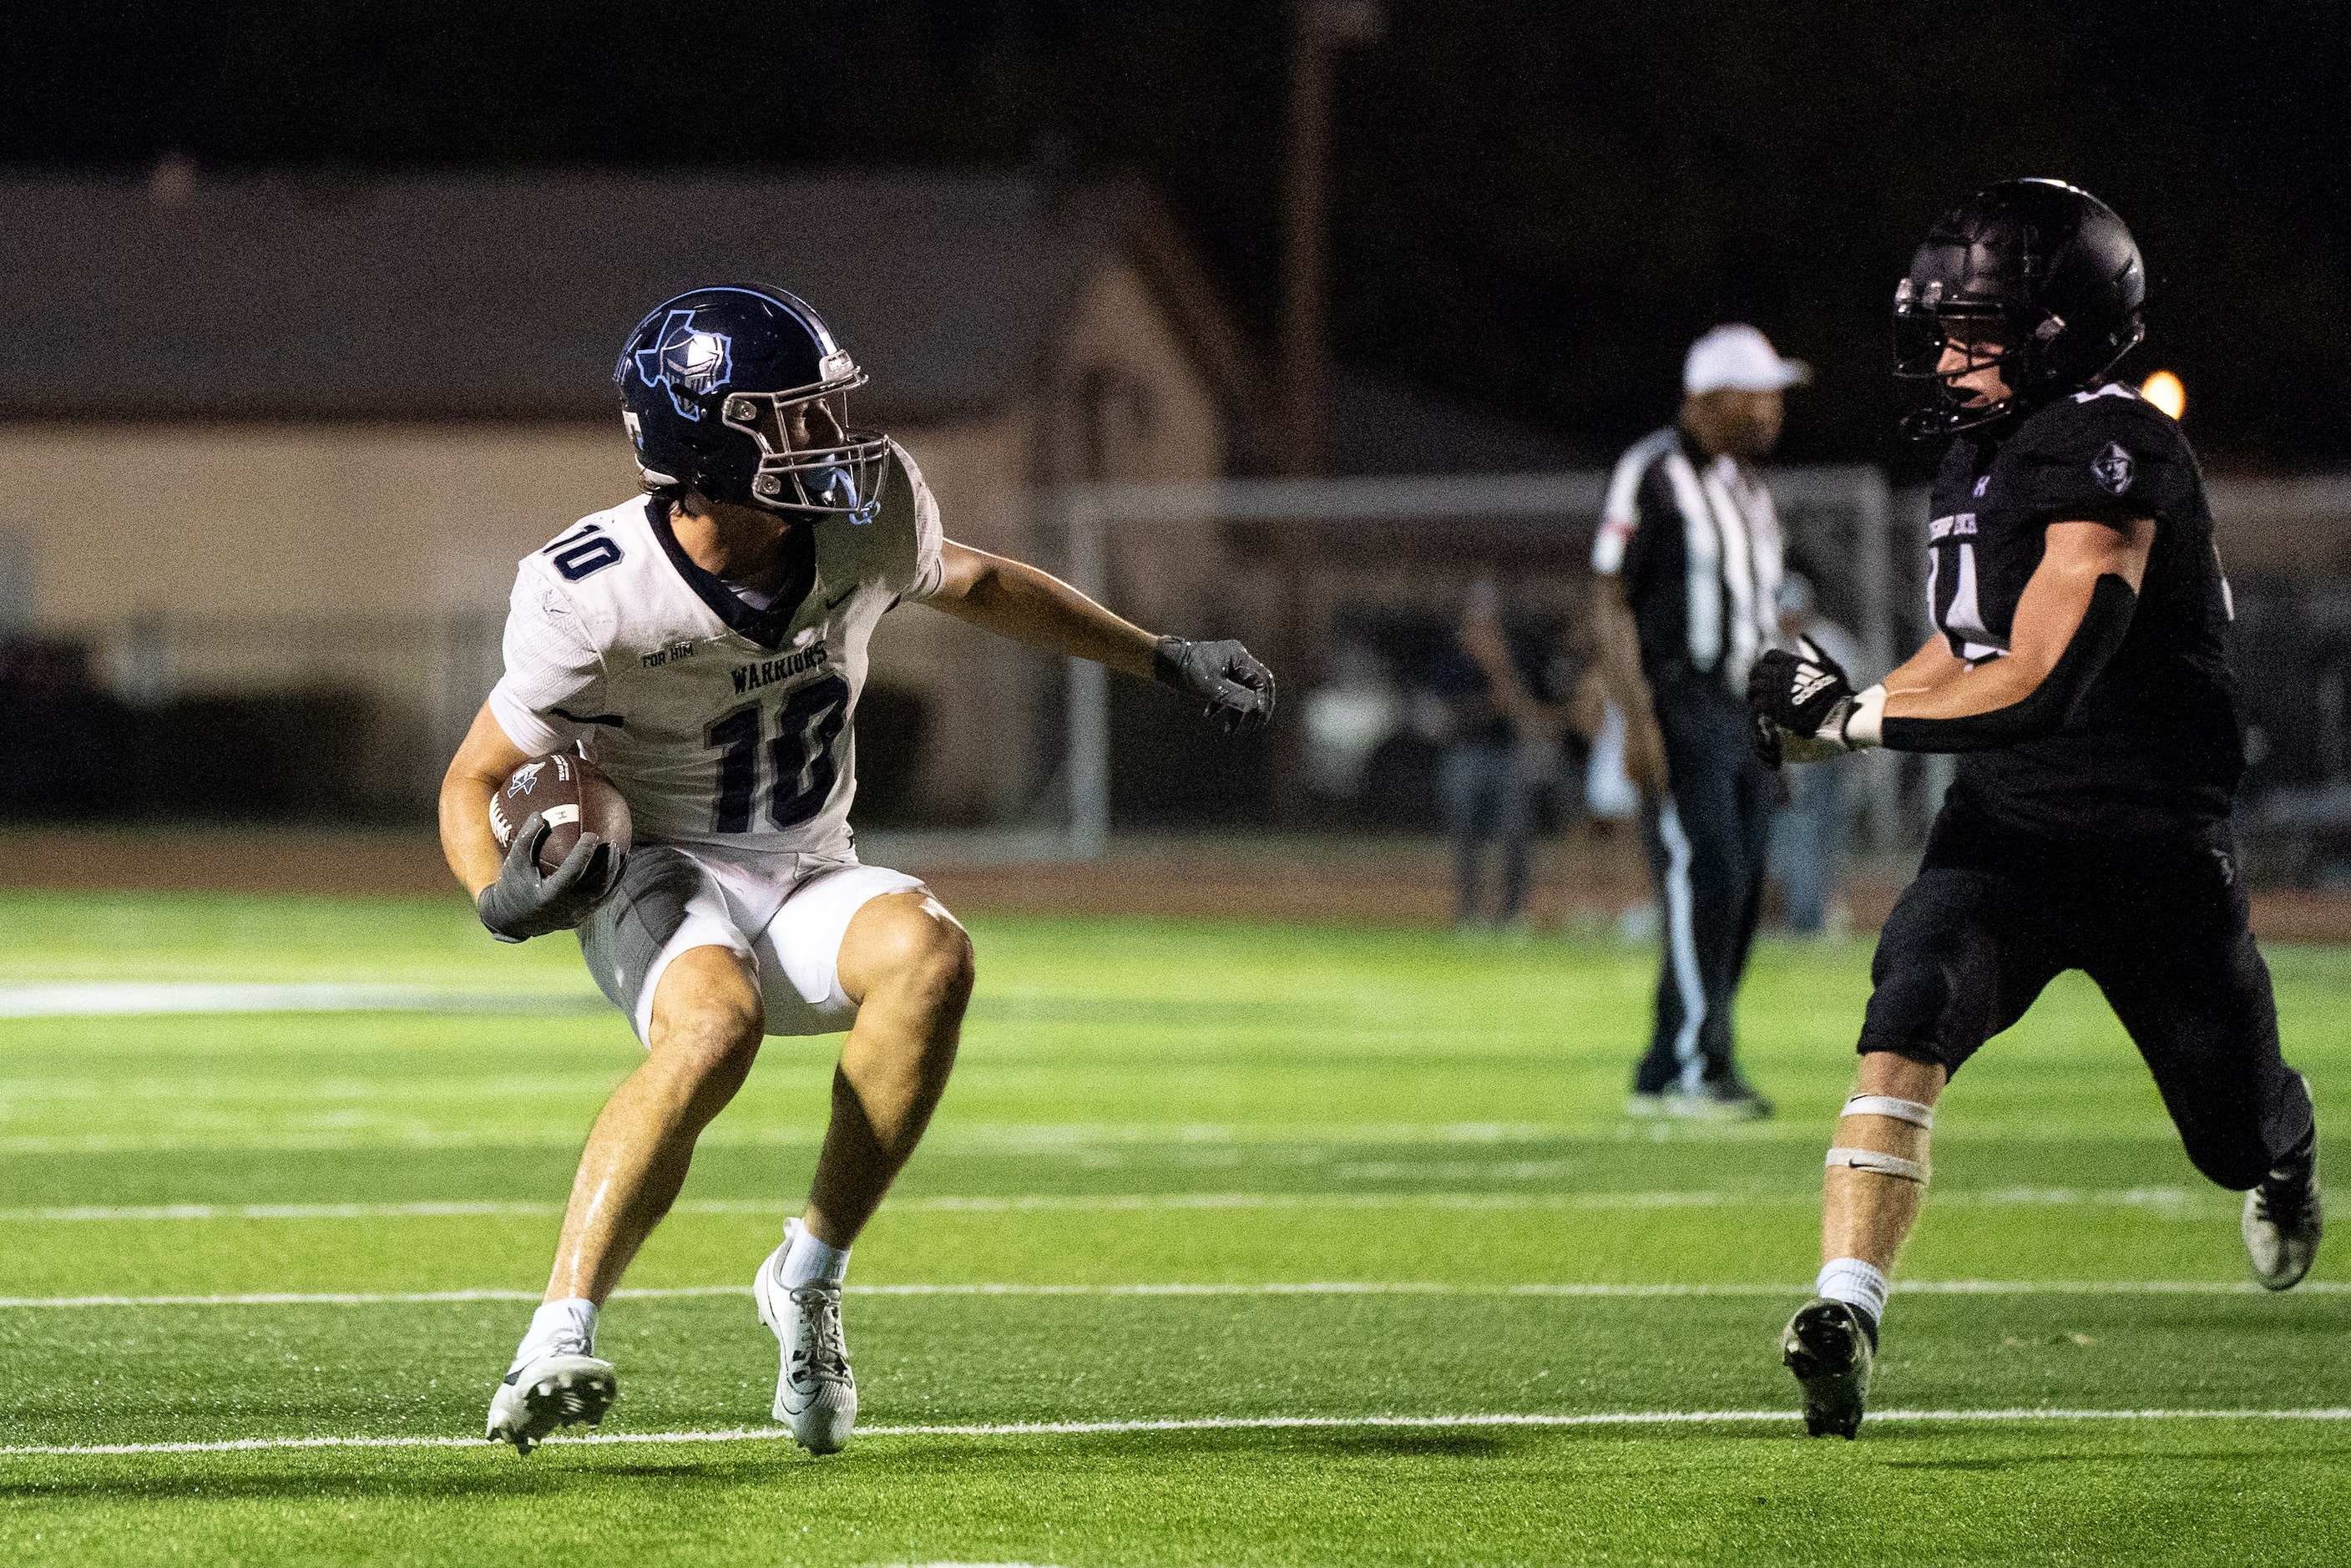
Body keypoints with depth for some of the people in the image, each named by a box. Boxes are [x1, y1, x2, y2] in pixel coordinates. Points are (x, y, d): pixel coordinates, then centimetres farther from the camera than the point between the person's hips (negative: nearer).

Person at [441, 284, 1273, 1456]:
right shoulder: (595, 597, -21)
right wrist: (499, 895, -32)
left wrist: (1162, 658, 20)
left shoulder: (863, 520, -9)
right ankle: (556, 1345, -38)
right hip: (662, 881, -4)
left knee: (930, 958, -30)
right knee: (717, 1022, -39)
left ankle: (808, 1280, -16)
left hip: (809, 882, 4)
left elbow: (975, 585, 15)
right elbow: (474, 783, -10)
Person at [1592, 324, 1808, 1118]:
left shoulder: (1748, 488, 17)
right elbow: (1612, 602, -12)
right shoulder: (1651, 476, -9)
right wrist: (1637, 720, -20)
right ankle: (1690, 1070, -15)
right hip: (1680, 715, -8)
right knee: (1705, 882, -16)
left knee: (1739, 896, 5)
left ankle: (1678, 1073, 10)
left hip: (1746, 716, 8)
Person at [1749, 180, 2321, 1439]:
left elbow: (2036, 686, -28)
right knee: (1904, 1035, -24)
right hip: (2006, 829, 6)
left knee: (2238, 1137, 14)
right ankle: (1846, 1312, -33)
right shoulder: (1981, 455, 6)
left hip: (2153, 849, -6)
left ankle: (2287, 1147, 52)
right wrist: (1851, 708, 9)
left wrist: (1853, 714, -22)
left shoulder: (2111, 455, -22)